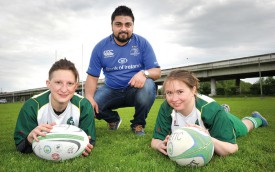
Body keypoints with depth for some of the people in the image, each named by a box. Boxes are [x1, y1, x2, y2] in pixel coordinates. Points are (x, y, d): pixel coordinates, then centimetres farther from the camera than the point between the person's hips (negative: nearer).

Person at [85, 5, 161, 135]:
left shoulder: (142, 43, -5)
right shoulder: (101, 47, -2)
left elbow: (157, 71, -8)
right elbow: (92, 76, -3)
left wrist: (144, 73, -32)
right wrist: (89, 98, -21)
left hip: (136, 90, -1)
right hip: (111, 91, 2)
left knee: (148, 85, -34)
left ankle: (138, 124, -4)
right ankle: (113, 119, 15)